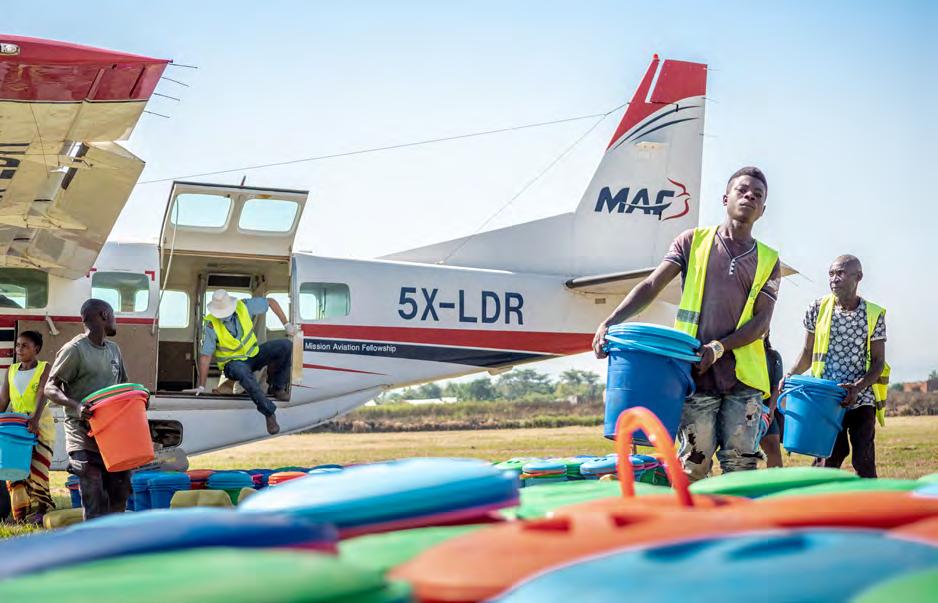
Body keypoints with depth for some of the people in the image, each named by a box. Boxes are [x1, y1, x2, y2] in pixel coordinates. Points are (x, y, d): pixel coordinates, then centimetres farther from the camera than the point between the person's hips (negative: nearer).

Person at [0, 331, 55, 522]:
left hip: (40, 427, -5)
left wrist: (35, 418, -33)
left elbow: (42, 394, -17)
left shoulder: (44, 368, -2)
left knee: (36, 471, -9)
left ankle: (40, 511, -4)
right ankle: (21, 516, 3)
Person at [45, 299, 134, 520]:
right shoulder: (74, 350, -9)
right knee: (95, 502, -9)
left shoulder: (114, 350, 14)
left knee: (120, 491, 10)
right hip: (84, 438, -7)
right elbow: (50, 389, -11)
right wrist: (76, 406, -28)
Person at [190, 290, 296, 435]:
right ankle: (269, 413, -35)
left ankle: (277, 388, -2)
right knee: (242, 371, -41)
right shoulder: (211, 325, -20)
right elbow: (205, 355, -17)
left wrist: (286, 324, -3)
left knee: (286, 345, -18)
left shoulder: (244, 306, -13)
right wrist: (201, 386, -16)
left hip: (253, 354, 4)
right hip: (233, 362, -4)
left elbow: (271, 302, 1)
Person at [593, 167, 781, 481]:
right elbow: (651, 286, 1)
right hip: (695, 374, -1)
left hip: (744, 376, 2)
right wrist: (610, 323, -13)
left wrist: (719, 347, -14)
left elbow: (761, 321, 3)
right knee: (693, 466, -2)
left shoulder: (768, 260, 12)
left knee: (741, 467, 0)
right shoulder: (693, 241, 9)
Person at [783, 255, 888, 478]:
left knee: (864, 461, -5)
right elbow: (808, 353, 11)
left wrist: (857, 387, -18)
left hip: (861, 399, -1)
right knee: (827, 460, -2)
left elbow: (878, 362, -1)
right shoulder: (818, 309, 3)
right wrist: (790, 376, -6)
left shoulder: (874, 315, -1)